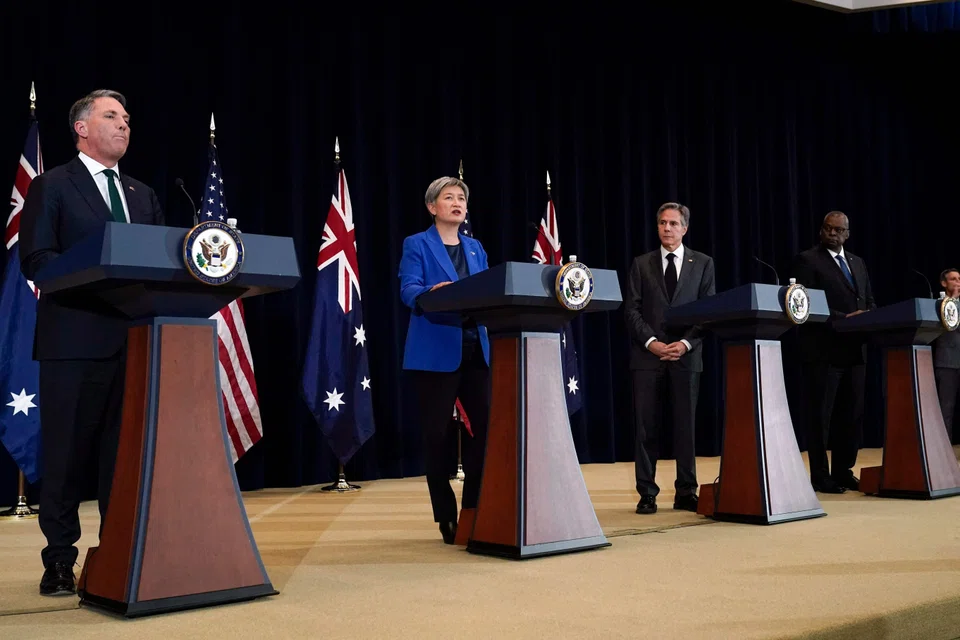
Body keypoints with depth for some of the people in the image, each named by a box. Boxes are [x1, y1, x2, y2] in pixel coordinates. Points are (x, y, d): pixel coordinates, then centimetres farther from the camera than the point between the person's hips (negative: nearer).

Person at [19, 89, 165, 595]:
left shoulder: (143, 195, 20)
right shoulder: (51, 186, 4)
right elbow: (34, 260, -6)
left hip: (135, 339, 5)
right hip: (75, 340, -5)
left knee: (125, 450, 6)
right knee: (67, 452, 1)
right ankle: (60, 561, 11)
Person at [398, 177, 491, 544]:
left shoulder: (475, 248, 18)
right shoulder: (417, 245, 3)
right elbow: (408, 291, -11)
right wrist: (432, 291, -32)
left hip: (476, 349, 5)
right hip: (435, 352, -4)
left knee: (488, 425, -4)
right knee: (438, 434, 0)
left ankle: (474, 507, 12)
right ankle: (446, 517, 11)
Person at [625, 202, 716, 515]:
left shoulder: (703, 263, 9)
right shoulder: (641, 264, 10)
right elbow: (632, 310, 3)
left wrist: (686, 343, -11)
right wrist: (651, 342, -11)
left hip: (686, 356, 0)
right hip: (648, 356, 0)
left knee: (686, 426, 4)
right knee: (646, 427, 0)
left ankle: (686, 493, 13)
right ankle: (647, 494, 7)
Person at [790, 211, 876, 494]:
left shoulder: (857, 263, 18)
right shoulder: (807, 260, -4)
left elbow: (870, 301, 19)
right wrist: (843, 319, -20)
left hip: (855, 350, 7)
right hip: (823, 350, -7)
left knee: (853, 414, 11)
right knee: (820, 416, 0)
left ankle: (843, 471, 22)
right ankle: (820, 477, 9)